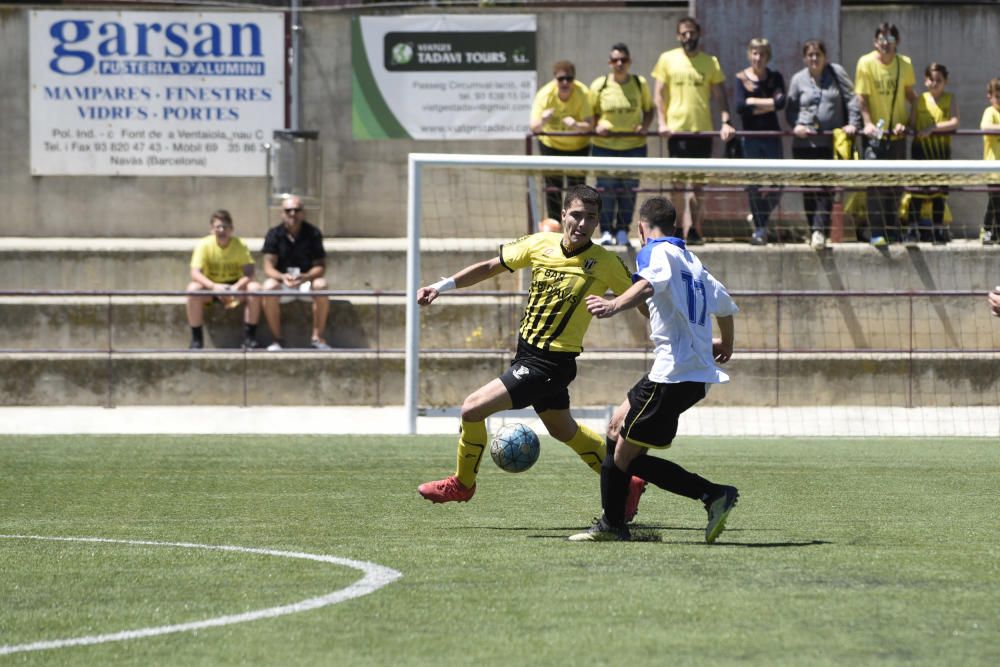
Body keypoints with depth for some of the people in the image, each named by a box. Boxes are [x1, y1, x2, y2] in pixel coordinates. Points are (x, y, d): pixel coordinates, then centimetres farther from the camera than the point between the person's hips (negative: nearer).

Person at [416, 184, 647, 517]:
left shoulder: (605, 263, -15)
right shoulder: (539, 244, -3)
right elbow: (491, 267, 8)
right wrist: (442, 286, 1)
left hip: (553, 362, -7)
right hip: (527, 351, 7)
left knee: (473, 408, -13)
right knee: (563, 430, 24)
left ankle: (463, 483, 12)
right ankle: (628, 484, 41)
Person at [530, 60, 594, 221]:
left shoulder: (583, 93, -27)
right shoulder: (545, 94, -27)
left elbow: (589, 125, -33)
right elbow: (534, 127, -33)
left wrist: (576, 125, -55)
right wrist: (542, 121, -56)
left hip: (578, 146, 0)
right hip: (551, 144, 0)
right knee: (553, 189, -1)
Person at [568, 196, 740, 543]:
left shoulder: (656, 252, -4)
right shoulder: (691, 260, 20)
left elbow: (650, 283, -27)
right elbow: (724, 305, 25)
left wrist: (615, 305, -46)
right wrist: (725, 345, 46)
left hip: (673, 373, -9)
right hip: (699, 374, 9)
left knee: (627, 456, -5)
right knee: (618, 427, 21)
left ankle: (713, 494, -12)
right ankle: (611, 524, 24)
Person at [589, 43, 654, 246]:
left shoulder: (640, 84, 3)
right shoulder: (599, 85, 0)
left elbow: (649, 109, 14)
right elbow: (589, 113, 7)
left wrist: (644, 126, -5)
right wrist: (596, 126, -13)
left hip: (634, 145, 1)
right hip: (604, 145, -1)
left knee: (629, 188, 2)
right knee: (606, 187, -3)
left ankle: (623, 230, 14)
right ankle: (606, 231, 7)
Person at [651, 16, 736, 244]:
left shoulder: (710, 62, 9)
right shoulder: (667, 59, 6)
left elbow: (720, 95, 9)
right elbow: (658, 93, 5)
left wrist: (726, 122, -5)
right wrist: (662, 122, -7)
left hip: (703, 129, 2)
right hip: (677, 128, -2)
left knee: (698, 183, 7)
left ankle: (694, 228, 15)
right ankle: (689, 228, -10)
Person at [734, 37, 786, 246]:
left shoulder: (775, 78, 4)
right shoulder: (742, 78, 0)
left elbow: (781, 102, -12)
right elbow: (739, 106, -13)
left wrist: (753, 102, -12)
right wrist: (768, 104, -12)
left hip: (772, 135, 2)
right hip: (751, 136, -2)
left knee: (776, 187, 0)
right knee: (755, 185, -3)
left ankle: (760, 217, 27)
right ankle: (759, 229, 5)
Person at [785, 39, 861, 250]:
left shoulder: (836, 73, 6)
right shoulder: (798, 79, 10)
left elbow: (851, 99, 5)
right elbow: (790, 108, 12)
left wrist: (853, 124, -6)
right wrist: (795, 125, -7)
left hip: (831, 142, -2)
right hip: (804, 141, 2)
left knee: (825, 187, -11)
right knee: (808, 188, 2)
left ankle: (820, 230, -15)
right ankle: (814, 229, 12)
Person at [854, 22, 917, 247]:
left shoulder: (904, 64, 2)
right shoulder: (866, 63, -8)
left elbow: (909, 93, 12)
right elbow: (862, 97, -7)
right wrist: (867, 123, -17)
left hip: (897, 133, 4)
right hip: (874, 133, -4)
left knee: (896, 185, 9)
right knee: (875, 183, -9)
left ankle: (893, 231, 21)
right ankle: (876, 232, -7)